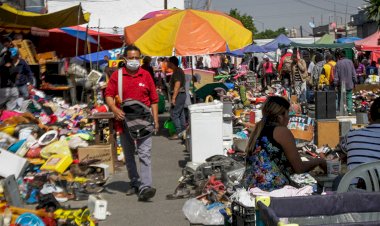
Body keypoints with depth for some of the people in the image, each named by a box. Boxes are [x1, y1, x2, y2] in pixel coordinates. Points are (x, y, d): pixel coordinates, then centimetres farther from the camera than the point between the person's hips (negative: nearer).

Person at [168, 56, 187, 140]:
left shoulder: (177, 72, -15)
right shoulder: (179, 71, 17)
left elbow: (177, 84, -23)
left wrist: (173, 98, -25)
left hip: (178, 95, -11)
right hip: (181, 95, 11)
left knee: (174, 114, -9)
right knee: (181, 114, 12)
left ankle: (178, 133, -9)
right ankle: (183, 131, 16)